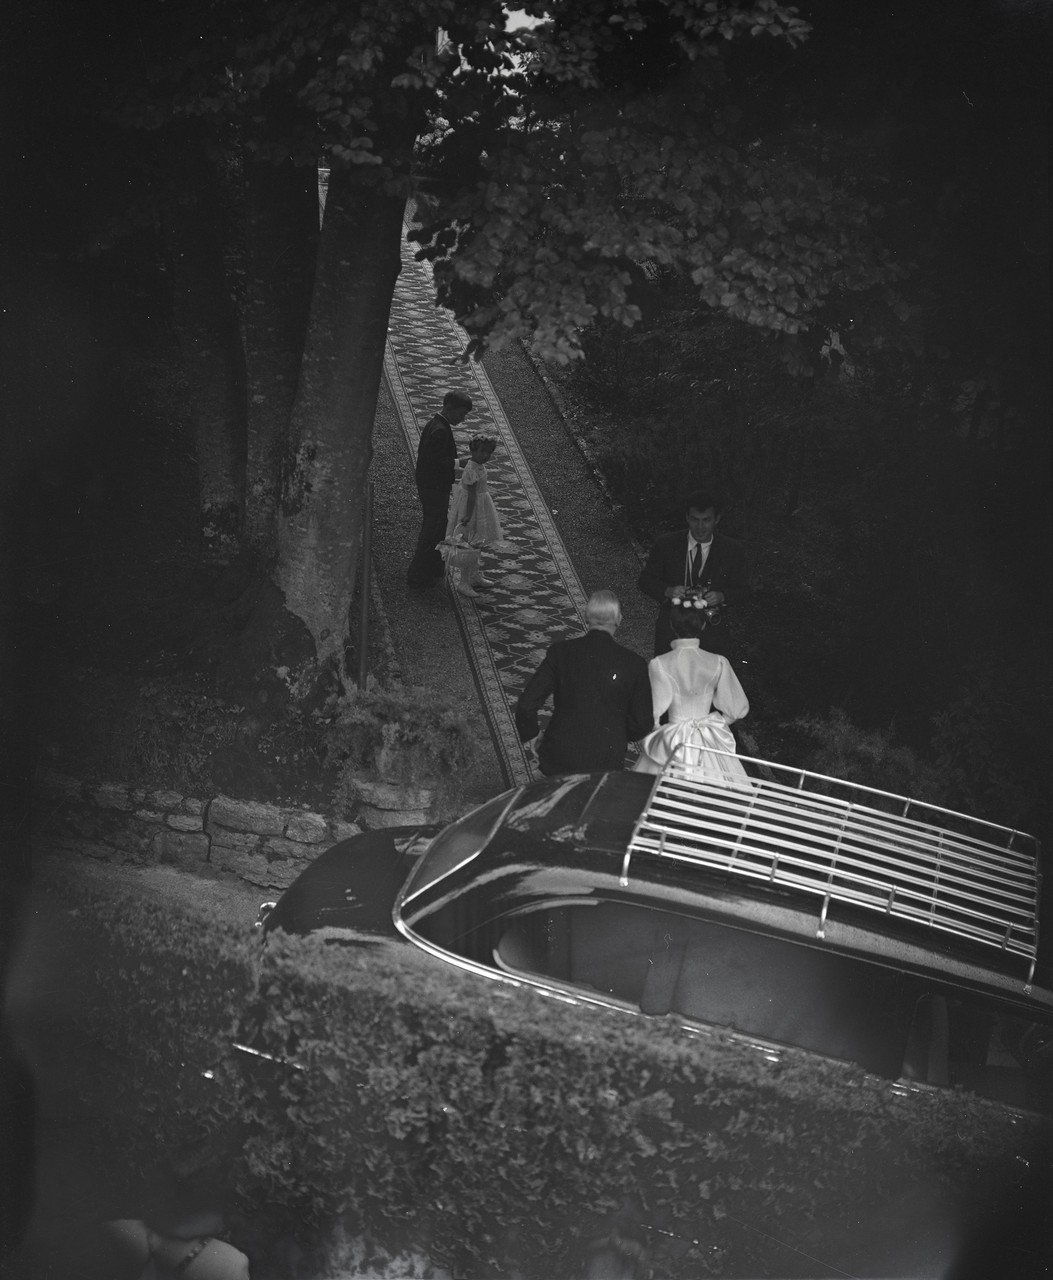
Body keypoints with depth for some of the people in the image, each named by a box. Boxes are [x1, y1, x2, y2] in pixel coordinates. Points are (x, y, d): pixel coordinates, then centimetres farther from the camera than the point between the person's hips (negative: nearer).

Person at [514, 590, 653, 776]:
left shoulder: (560, 652, -6)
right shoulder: (633, 663, -5)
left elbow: (526, 704, -7)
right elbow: (643, 724, 1)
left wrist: (529, 733, 13)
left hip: (559, 760, 1)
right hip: (607, 763, 0)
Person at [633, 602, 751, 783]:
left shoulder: (658, 665, -11)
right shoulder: (718, 664, -6)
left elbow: (651, 713, -10)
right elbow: (738, 708, 2)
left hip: (672, 740, -1)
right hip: (710, 744, 2)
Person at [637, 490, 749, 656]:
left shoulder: (732, 550, -1)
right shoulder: (666, 544, -2)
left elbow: (741, 588, 7)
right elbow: (644, 580, 4)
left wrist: (722, 596, -15)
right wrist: (667, 591, -17)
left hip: (711, 632, 0)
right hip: (670, 629, 0)